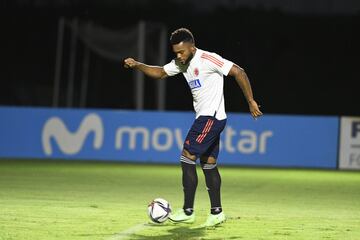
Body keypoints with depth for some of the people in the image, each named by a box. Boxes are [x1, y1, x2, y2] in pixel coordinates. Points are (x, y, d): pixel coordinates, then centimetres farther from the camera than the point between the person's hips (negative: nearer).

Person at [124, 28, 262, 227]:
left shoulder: (208, 59, -16)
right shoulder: (181, 63, 10)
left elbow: (238, 72, -17)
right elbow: (160, 72, 18)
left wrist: (251, 102, -16)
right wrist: (137, 65, 1)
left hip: (211, 117, -9)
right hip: (206, 119, 9)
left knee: (187, 159, -9)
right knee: (208, 164, 10)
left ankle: (188, 212, -5)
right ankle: (216, 212, 13)